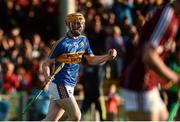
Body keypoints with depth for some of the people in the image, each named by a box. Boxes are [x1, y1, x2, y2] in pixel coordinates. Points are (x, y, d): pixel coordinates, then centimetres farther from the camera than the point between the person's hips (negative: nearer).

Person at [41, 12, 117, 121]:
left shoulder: (83, 40, 10)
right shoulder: (63, 43, -13)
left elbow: (91, 60, 18)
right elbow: (46, 63, -11)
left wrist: (108, 57, 2)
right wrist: (47, 77, -30)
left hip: (70, 86, 7)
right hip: (60, 86, -7)